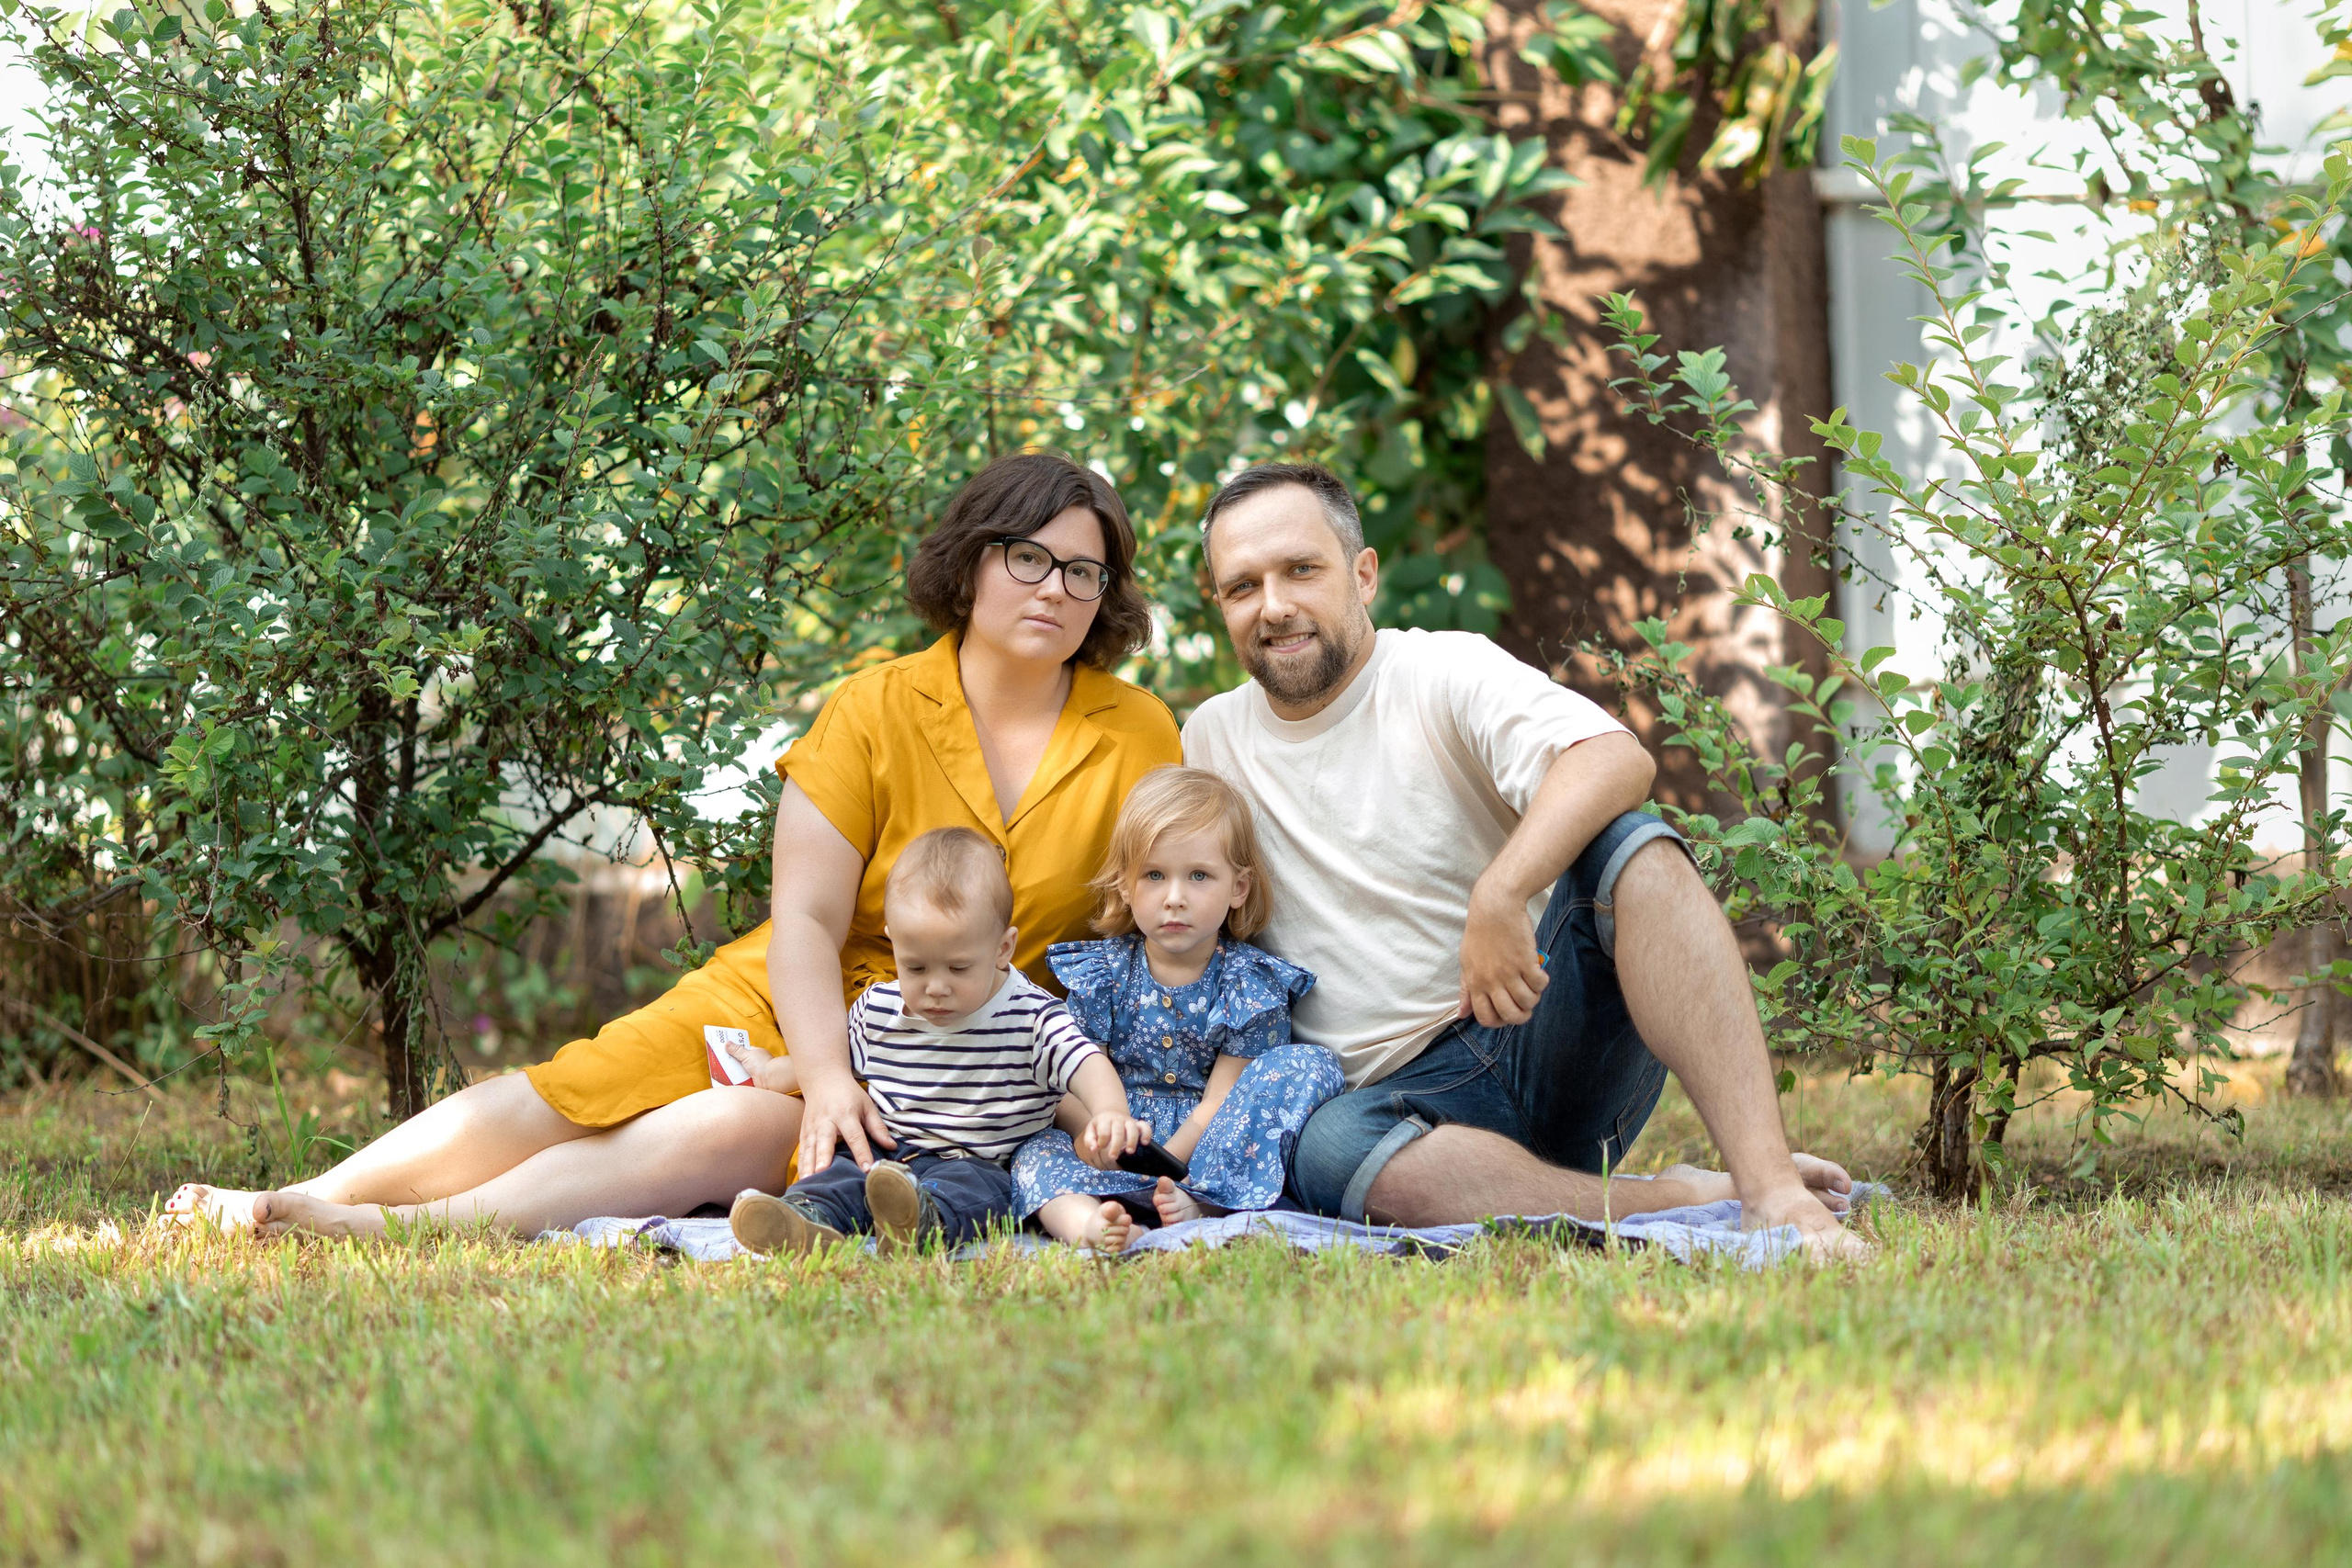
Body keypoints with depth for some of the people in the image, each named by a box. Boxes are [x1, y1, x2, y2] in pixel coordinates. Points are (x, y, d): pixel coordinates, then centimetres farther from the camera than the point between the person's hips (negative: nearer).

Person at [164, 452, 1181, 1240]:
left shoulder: (1140, 738, -2)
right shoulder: (874, 712, -4)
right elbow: (805, 922, -10)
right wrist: (828, 1076, -25)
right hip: (797, 1004, 2)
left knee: (733, 1132, -30)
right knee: (561, 1098, -18)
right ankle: (298, 1201, -13)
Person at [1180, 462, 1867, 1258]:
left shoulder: (1444, 671, 0)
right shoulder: (1209, 741, 12)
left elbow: (1618, 760, -21)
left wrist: (1499, 897, -36)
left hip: (1543, 1043, -1)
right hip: (1401, 1098, 1)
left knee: (1627, 844, -28)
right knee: (1321, 1147, -35)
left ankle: (1768, 1182, -41)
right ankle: (1688, 1201, -34)